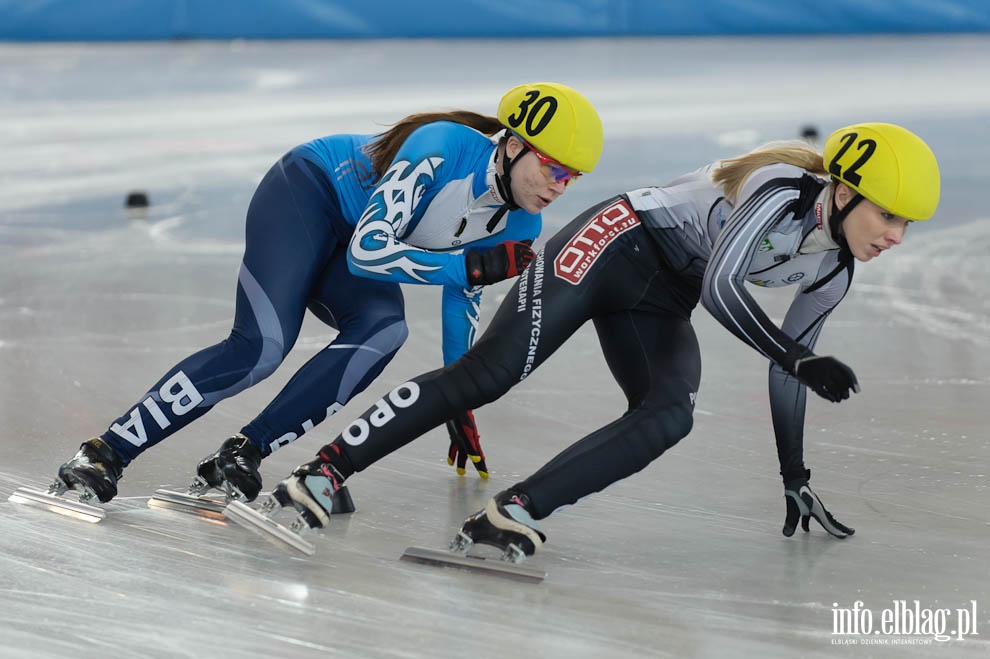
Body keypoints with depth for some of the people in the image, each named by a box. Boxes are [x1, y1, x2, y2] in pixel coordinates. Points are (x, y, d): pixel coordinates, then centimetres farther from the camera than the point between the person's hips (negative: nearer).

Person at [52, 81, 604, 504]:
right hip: (309, 191, -7)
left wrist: (459, 404, 14)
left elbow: (462, 299, 9)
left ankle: (239, 459, -28)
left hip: (353, 246, 7)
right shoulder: (448, 148, -31)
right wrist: (473, 264, -35)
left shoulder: (520, 225, -8)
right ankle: (105, 454, -22)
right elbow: (368, 249, -33)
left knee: (385, 332, -26)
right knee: (261, 348, -26)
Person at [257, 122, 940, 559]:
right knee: (485, 375, -18)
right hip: (620, 244, -7)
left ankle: (513, 512, -29)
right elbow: (719, 285, -28)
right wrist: (801, 358, -27)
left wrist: (795, 476, 17)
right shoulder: (783, 190, -21)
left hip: (656, 304, 7)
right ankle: (324, 472, -15)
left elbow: (785, 369, 14)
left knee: (669, 417, -22)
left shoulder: (833, 271, 3)